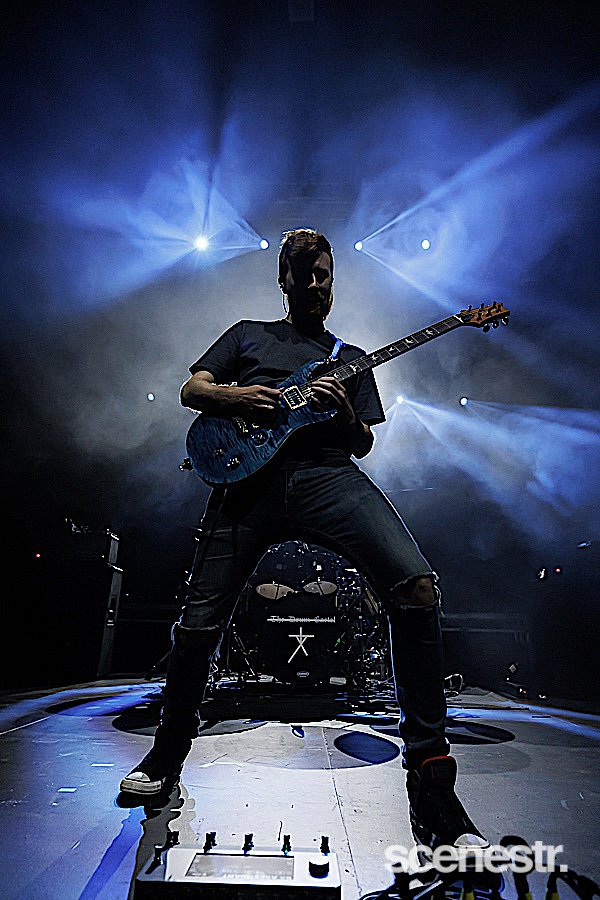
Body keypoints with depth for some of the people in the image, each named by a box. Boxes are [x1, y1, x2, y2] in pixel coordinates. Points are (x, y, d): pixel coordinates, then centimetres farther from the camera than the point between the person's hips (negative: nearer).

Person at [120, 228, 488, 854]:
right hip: (248, 478, 1)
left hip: (328, 474, 0)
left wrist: (344, 411, -2)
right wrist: (233, 396, -3)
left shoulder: (350, 358, 28)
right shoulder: (247, 334, 27)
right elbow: (190, 389, 19)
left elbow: (363, 445, 20)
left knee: (417, 586, -24)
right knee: (199, 623, -2)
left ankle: (431, 785, -12)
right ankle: (168, 752, 29)